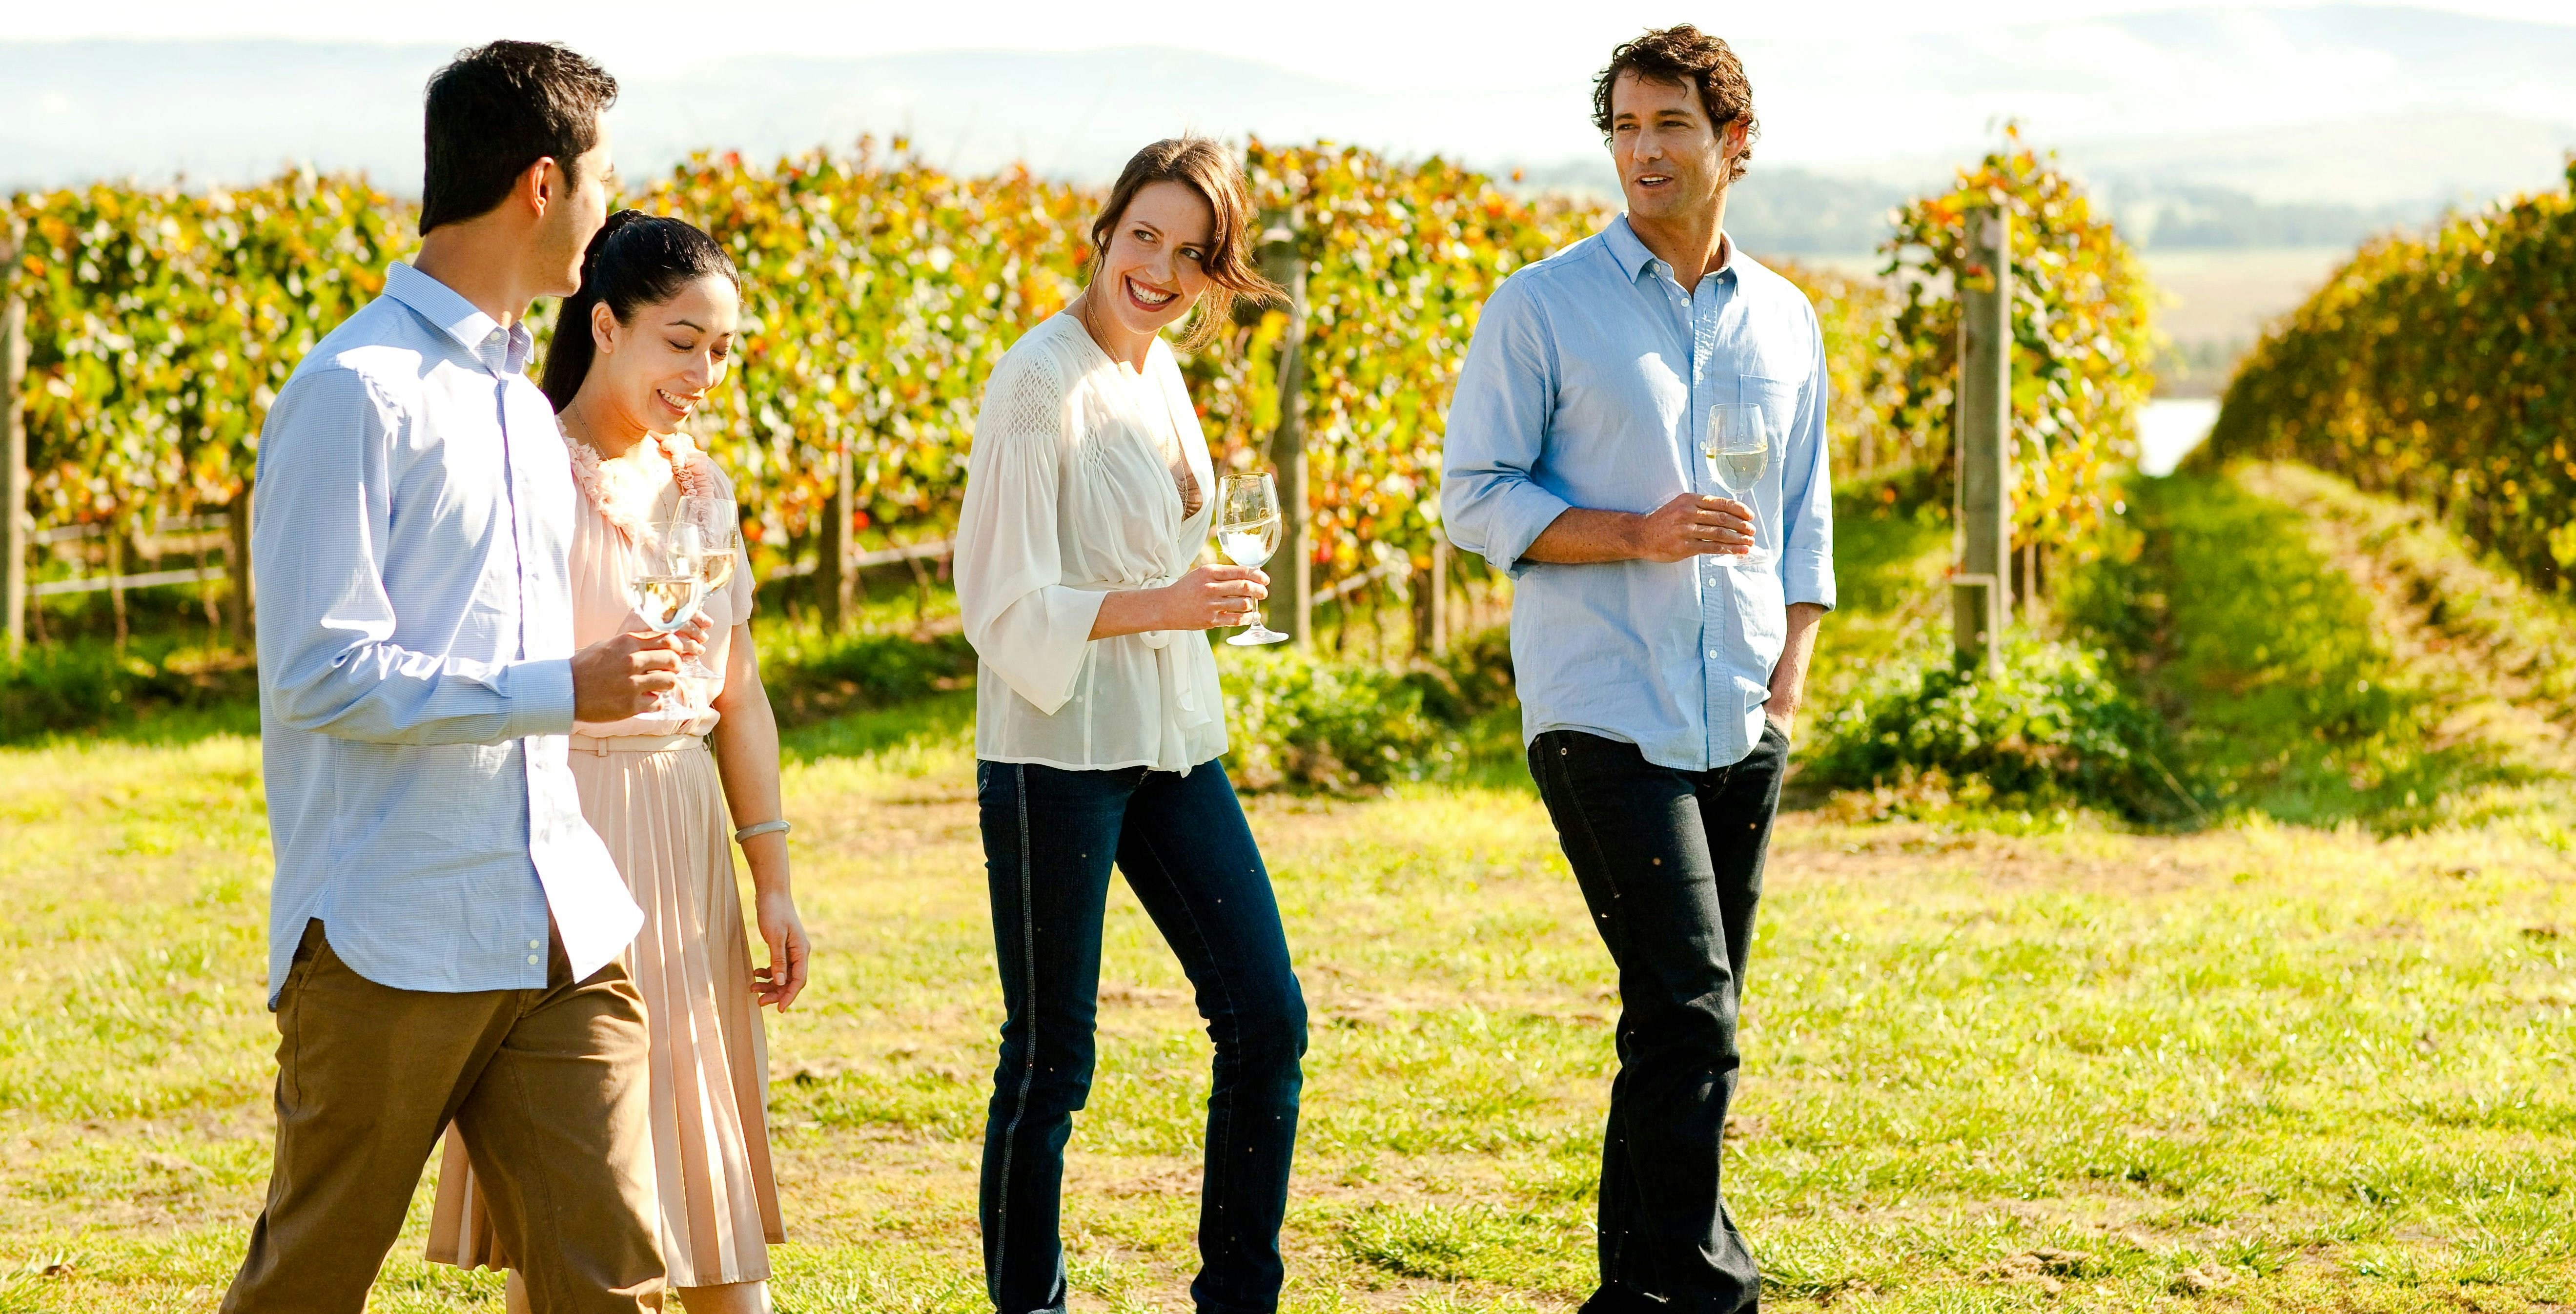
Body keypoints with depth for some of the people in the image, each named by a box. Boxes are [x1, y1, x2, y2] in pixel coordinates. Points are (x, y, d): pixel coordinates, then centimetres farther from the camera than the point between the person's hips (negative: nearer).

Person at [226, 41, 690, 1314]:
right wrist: (566, 690, -17)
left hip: (558, 934, 7)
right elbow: (323, 673, -15)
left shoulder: (522, 399, 18)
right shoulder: (356, 391, -10)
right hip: (390, 940, -7)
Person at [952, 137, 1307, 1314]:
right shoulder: (1041, 381, -13)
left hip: (1170, 741, 8)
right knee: (1049, 1057, 0)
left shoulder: (1158, 370, 10)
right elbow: (1006, 603, -15)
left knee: (1266, 1019, 5)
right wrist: (1164, 606, -24)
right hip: (1057, 751, -8)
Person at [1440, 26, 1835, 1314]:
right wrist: (1639, 537, -16)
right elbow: (1474, 498, -3)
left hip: (1741, 726, 5)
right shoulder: (1542, 309, -2)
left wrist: (1789, 678, 7)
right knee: (1688, 1016, -15)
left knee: (1694, 1027, 8)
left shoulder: (1785, 323, 13)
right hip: (1604, 713, -5)